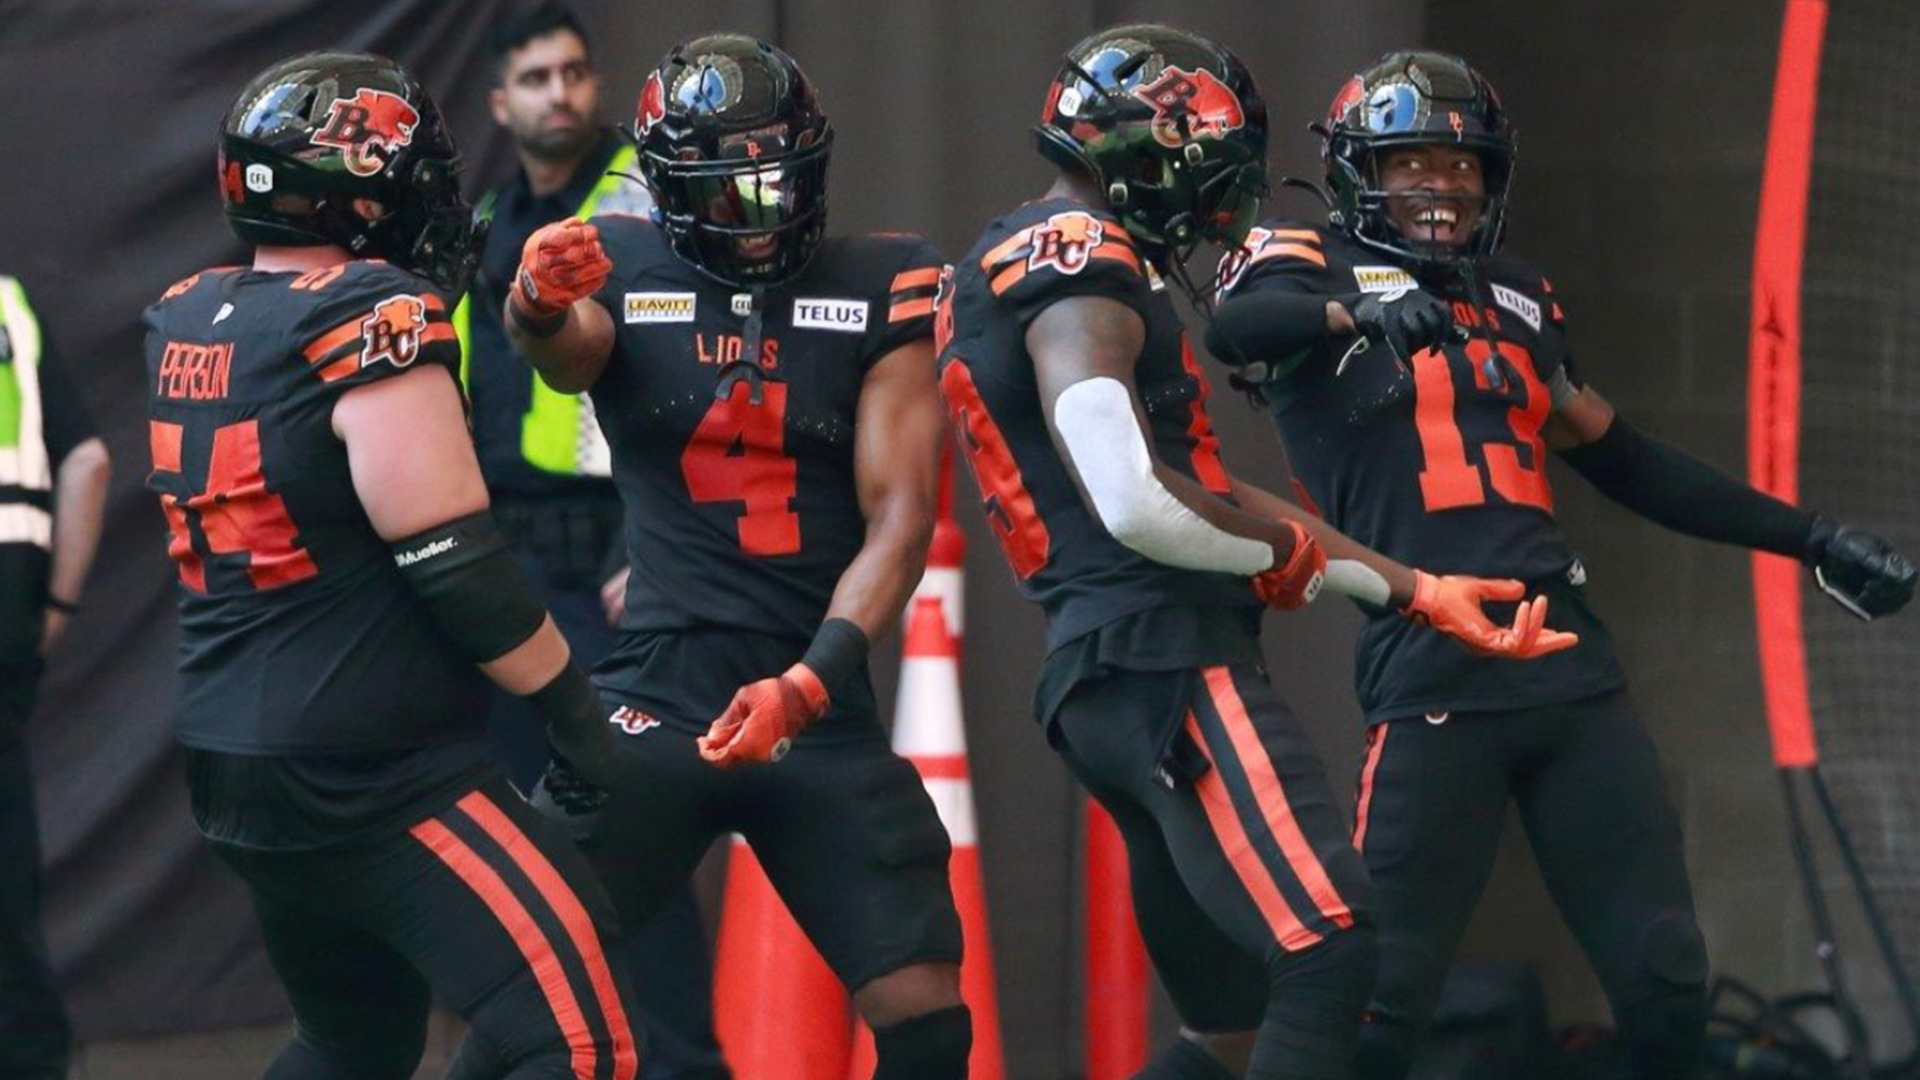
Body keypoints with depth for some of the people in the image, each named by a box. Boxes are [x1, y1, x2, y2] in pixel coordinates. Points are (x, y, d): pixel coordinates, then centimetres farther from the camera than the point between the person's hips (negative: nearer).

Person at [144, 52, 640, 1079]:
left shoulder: (185, 322, 7)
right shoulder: (371, 319, -16)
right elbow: (455, 568, -17)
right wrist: (578, 713, -7)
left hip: (229, 763, 9)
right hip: (372, 781, -9)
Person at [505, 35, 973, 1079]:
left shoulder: (879, 291, 2)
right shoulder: (625, 272, 1)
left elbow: (900, 517, -2)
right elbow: (563, 353, -22)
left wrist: (805, 687, -16)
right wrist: (540, 304, -48)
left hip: (822, 711, 1)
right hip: (656, 698, -1)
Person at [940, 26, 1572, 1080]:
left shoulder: (1007, 270, 24)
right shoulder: (1080, 265, -8)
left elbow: (1208, 493, 24)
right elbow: (1137, 506, -22)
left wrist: (1419, 592, 22)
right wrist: (1286, 548, -3)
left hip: (1103, 677, 10)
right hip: (1166, 665, -10)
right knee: (1331, 960, -19)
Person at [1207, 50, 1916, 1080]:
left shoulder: (1518, 301, 20)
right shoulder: (1317, 267, 3)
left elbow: (1624, 461, 30)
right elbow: (1239, 325, -21)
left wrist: (1809, 536, 28)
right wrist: (1359, 309, -42)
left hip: (1569, 661, 6)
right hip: (1434, 675, -6)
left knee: (1665, 976, 4)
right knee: (1382, 994, -12)